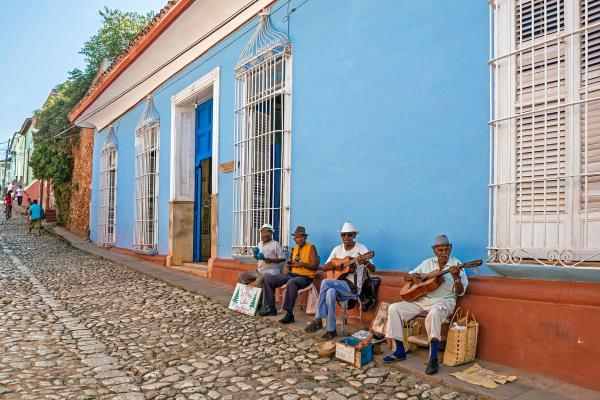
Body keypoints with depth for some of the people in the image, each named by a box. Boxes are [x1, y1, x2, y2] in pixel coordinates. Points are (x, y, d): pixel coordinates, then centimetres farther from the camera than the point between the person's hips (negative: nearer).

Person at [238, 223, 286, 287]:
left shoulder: (275, 244, -10)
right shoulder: (259, 244, 12)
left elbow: (282, 258, -10)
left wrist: (271, 260, -22)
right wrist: (256, 256, 1)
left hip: (270, 271, -8)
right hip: (259, 270, 8)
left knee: (259, 281, -36)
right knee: (241, 276, 6)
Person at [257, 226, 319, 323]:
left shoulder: (311, 248, -3)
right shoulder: (294, 249, 17)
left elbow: (315, 265, -13)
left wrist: (302, 264, -21)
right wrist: (289, 263, -2)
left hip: (305, 277, -8)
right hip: (291, 274, 8)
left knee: (291, 283, -41)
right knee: (267, 279, -1)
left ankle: (289, 314, -34)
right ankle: (270, 307, 0)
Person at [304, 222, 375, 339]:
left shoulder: (361, 249, -6)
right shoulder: (337, 249, 9)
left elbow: (373, 270, -14)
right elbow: (324, 267, 12)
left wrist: (366, 263, -37)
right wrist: (333, 266, -12)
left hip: (354, 286, -4)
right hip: (338, 284, 5)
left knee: (325, 282, -28)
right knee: (330, 292, -31)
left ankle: (318, 320, -19)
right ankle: (331, 330, -23)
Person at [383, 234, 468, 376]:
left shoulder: (456, 264, 0)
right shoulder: (427, 263, 12)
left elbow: (460, 292, -5)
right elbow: (406, 277, 17)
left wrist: (456, 277, -23)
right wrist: (413, 276, -7)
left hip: (444, 301, -5)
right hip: (422, 299, 5)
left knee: (434, 313, -41)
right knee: (394, 308, -12)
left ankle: (433, 359, -37)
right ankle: (400, 351, -4)